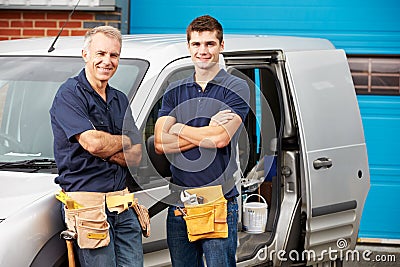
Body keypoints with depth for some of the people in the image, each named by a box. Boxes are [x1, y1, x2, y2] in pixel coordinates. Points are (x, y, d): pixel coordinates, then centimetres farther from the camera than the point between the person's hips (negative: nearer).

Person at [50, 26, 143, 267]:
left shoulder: (120, 100, 17)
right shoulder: (70, 95, -6)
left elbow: (136, 157, 12)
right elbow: (93, 143, -19)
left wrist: (108, 152, -8)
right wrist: (126, 141, 1)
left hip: (123, 203, 7)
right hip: (88, 201, -7)